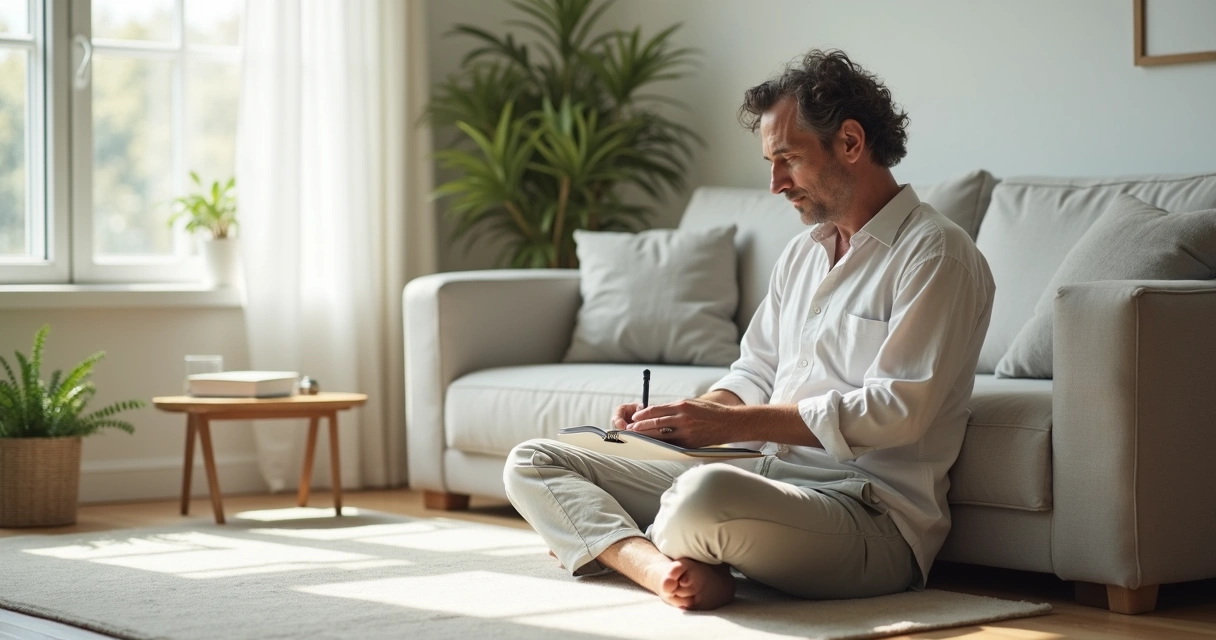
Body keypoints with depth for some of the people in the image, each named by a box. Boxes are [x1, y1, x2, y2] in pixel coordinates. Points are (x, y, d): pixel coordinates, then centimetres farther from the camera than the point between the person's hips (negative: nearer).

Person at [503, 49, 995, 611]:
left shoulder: (936, 255, -8)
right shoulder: (801, 254, 21)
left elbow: (897, 410, -17)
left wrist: (730, 424, -19)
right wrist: (681, 419, 0)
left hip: (869, 509, -9)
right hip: (770, 476, 9)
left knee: (705, 496, -42)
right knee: (532, 464, 2)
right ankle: (665, 570, -25)